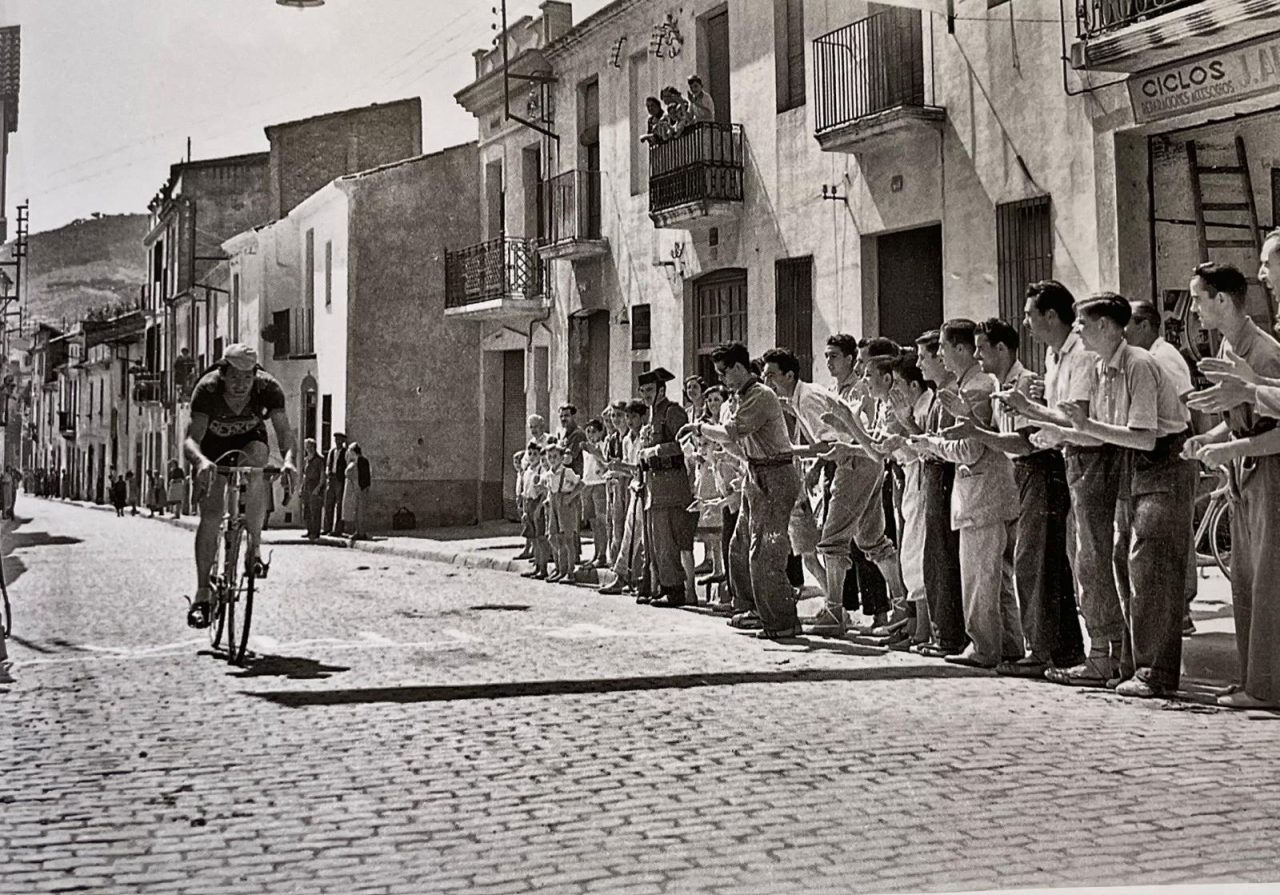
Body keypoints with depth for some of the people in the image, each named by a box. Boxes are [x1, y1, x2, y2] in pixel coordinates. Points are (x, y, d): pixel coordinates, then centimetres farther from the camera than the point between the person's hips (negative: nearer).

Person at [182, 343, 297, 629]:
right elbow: (191, 439, -40)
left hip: (250, 440, 1)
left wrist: (288, 460, -56)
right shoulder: (207, 389, -33)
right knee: (210, 515, -14)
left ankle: (254, 549, -20)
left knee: (255, 466, -35)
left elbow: (284, 430, -35)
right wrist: (201, 461, -63)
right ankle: (202, 596, -9)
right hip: (214, 444, -1)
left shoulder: (268, 387, -30)